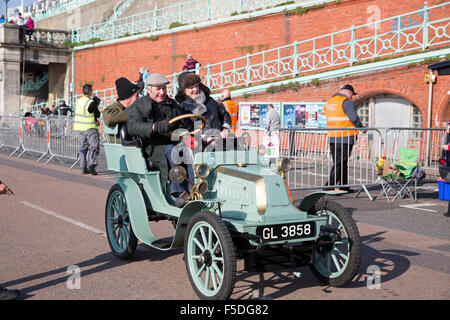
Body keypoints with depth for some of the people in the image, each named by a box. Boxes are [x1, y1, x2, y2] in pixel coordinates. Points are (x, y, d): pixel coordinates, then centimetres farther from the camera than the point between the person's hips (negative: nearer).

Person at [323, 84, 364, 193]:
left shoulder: (329, 102, 16)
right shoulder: (347, 102, -10)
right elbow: (354, 118, -19)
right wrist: (361, 127, -4)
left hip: (332, 137, 8)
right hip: (345, 138, -8)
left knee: (340, 163, 14)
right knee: (340, 163, -5)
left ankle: (344, 186, 19)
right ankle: (329, 186, -9)